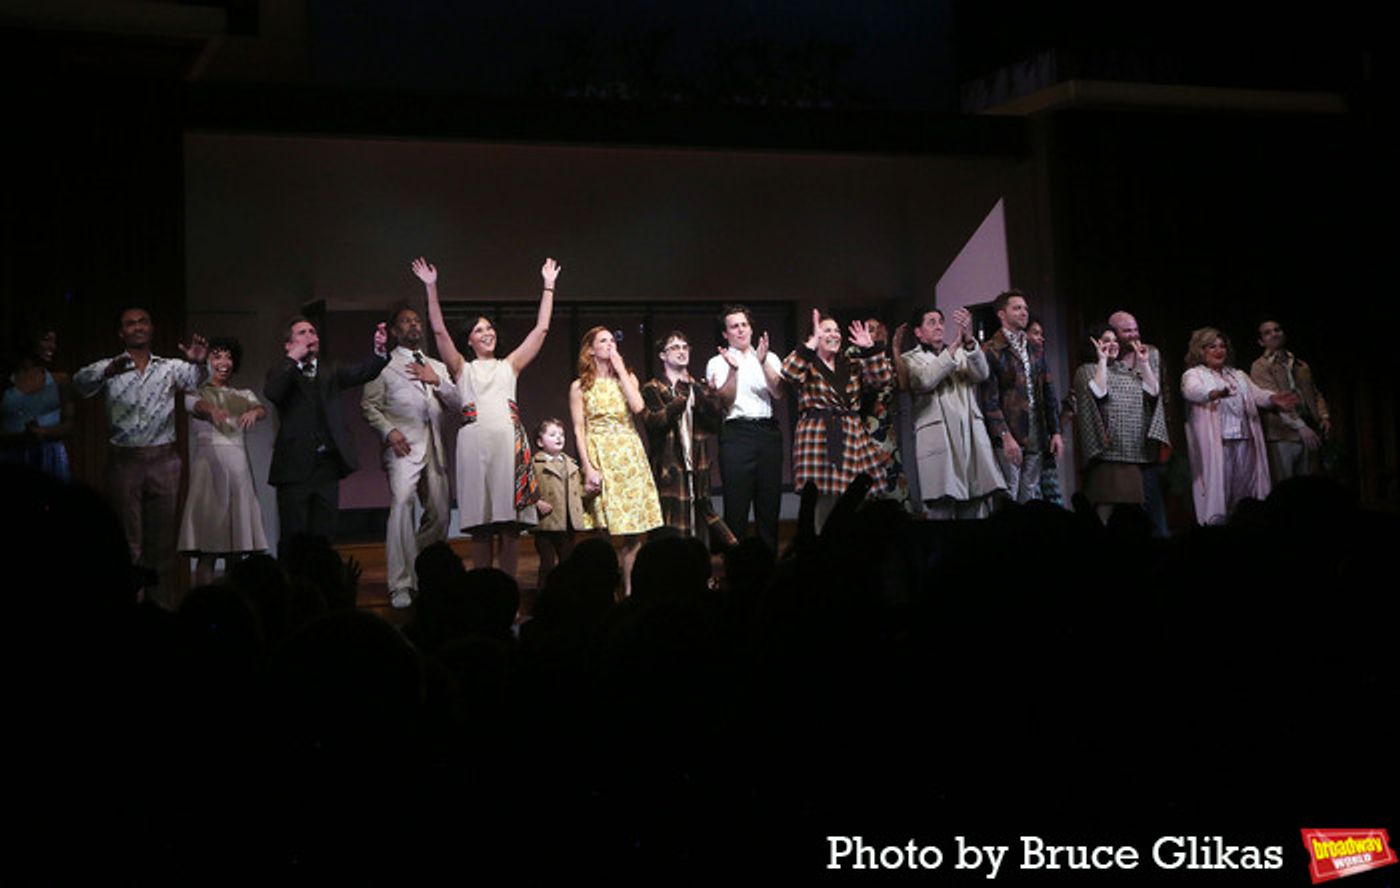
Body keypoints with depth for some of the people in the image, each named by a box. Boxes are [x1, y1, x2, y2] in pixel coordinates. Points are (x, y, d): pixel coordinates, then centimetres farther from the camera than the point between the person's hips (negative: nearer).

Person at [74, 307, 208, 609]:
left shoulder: (170, 367, 9)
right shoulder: (109, 368, 5)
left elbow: (194, 379, -9)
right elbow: (81, 383, -14)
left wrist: (199, 363, -34)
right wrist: (109, 372, -37)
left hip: (164, 460, 1)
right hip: (124, 460, -1)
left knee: (163, 539, 5)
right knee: (128, 540, 0)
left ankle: (165, 605, 10)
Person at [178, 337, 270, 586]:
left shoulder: (243, 396, 17)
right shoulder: (198, 392, 8)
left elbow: (263, 410, -3)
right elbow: (194, 404, -16)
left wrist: (254, 413, -28)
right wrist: (212, 410, -40)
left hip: (238, 466, 3)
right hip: (208, 463, -3)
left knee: (236, 548, 2)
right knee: (207, 548, -10)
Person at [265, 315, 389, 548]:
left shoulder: (330, 371, 17)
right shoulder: (282, 373, 7)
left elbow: (361, 373, -1)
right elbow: (272, 393, -15)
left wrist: (380, 351, -20)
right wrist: (292, 359, -13)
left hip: (327, 467, 3)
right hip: (295, 468, -3)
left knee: (324, 536, 6)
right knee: (294, 539, -1)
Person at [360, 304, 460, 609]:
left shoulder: (437, 367, 27)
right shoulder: (384, 364, 11)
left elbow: (457, 405, 17)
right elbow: (368, 404, 2)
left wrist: (437, 381, 1)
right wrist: (389, 431, -14)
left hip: (434, 446, 6)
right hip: (403, 445, -5)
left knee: (440, 513, 2)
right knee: (401, 506, -20)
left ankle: (424, 576, 18)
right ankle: (400, 587, -21)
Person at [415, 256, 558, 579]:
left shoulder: (509, 366, 23)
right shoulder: (462, 369, 18)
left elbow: (541, 328, 20)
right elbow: (439, 331, 8)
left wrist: (548, 286, 18)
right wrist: (431, 288, 4)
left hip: (509, 441, 1)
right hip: (474, 441, -1)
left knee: (511, 527, -3)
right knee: (480, 527, -2)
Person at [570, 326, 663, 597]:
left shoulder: (627, 377, 13)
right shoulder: (580, 386, 5)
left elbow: (638, 406, -7)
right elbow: (578, 429, -1)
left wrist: (620, 370, -2)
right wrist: (588, 468, -11)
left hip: (630, 455, 3)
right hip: (600, 456, -3)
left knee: (635, 532, -1)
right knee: (605, 529, -7)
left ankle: (629, 591, 6)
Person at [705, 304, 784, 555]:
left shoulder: (769, 358, 16)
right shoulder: (717, 363, 8)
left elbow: (778, 392, -1)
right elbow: (725, 401, -5)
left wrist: (763, 362, -13)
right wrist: (733, 369, -16)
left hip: (768, 430, 3)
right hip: (736, 433, -3)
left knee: (769, 503, 5)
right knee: (736, 503, -6)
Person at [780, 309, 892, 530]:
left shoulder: (852, 366, 20)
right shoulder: (808, 366, 7)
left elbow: (883, 379, 8)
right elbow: (789, 372, -16)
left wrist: (870, 347, 0)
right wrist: (814, 342, -15)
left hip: (853, 437, 4)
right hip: (816, 437, -4)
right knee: (824, 500, -9)